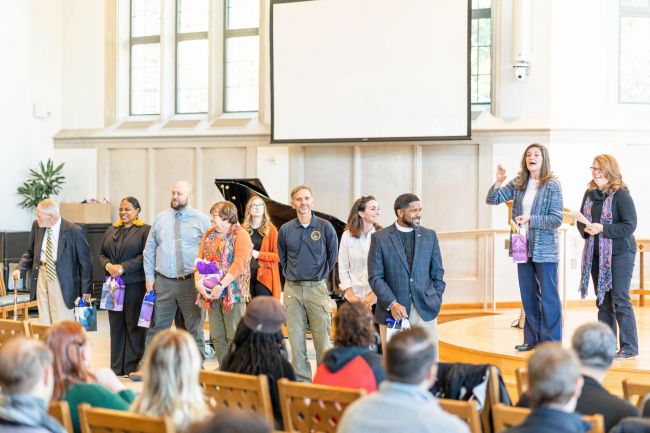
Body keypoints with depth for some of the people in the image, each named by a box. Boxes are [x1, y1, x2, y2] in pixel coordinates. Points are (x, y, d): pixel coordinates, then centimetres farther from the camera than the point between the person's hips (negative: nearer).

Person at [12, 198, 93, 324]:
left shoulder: (74, 231, -13)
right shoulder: (37, 226, 3)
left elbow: (85, 262, -7)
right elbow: (30, 252, 16)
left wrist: (86, 290, -6)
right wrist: (20, 269, -2)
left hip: (62, 279, -5)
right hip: (41, 275, 5)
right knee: (44, 321, 9)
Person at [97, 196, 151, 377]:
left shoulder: (145, 230, -2)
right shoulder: (111, 230, 16)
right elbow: (101, 254, 16)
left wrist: (123, 267, -16)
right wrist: (108, 266, -5)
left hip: (135, 284, -5)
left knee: (134, 325, -2)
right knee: (116, 325, 7)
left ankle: (133, 366, 4)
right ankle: (116, 367, 13)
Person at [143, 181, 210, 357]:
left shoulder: (202, 220, 1)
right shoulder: (160, 218, 10)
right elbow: (149, 250, 13)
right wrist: (149, 277, 6)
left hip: (191, 283, -2)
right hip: (163, 283, 3)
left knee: (194, 329, 6)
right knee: (156, 329, 6)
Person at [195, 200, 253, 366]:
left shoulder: (240, 235, -6)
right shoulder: (209, 235, 15)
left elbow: (239, 264, -16)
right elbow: (200, 259, 11)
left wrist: (221, 285, -22)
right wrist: (198, 280, -8)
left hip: (233, 292, -6)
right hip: (211, 294, 6)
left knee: (234, 337, -4)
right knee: (217, 337, 8)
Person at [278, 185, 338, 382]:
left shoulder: (325, 227, -1)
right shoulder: (285, 230, 6)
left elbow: (332, 256, 10)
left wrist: (321, 276, 10)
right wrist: (291, 275, 13)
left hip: (317, 288, -2)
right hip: (292, 290, 2)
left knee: (322, 338, -4)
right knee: (296, 339, 3)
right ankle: (302, 380, 11)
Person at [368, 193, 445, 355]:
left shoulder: (429, 236, 9)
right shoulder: (380, 238, 1)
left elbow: (437, 273, 14)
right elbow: (375, 277, -3)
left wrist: (436, 302, 6)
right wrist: (392, 304, -13)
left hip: (425, 310, 2)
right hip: (392, 311, -2)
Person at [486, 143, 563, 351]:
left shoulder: (552, 186, -9)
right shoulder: (518, 184, 7)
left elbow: (556, 219, -12)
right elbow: (492, 200, 4)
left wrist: (530, 219, -20)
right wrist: (498, 183, -13)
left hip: (545, 248, -6)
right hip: (523, 246, 6)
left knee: (548, 296, 0)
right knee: (528, 295, 13)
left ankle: (551, 341, 6)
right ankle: (532, 338, 22)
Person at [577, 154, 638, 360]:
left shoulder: (621, 194, -11)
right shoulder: (589, 193, 9)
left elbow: (630, 225, -16)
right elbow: (581, 220, 15)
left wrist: (602, 229, -22)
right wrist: (585, 229, -7)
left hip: (620, 253, -7)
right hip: (596, 254, 7)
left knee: (620, 300, -7)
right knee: (603, 301, 10)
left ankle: (629, 347, -1)